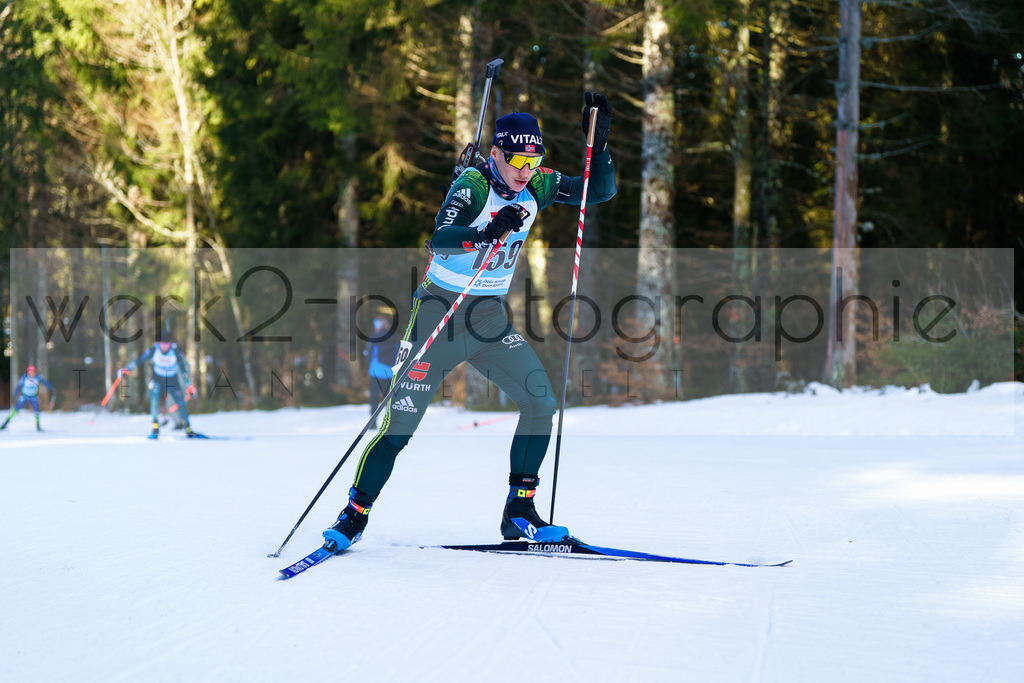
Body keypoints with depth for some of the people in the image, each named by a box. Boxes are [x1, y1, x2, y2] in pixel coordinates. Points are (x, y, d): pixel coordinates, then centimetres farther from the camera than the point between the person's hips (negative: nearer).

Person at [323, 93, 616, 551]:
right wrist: (486, 233, -52)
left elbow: (601, 192, 4)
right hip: (440, 310, -6)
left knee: (540, 400, -9)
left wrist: (598, 143, -12)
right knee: (401, 420, -9)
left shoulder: (537, 188, 0)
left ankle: (519, 512, 2)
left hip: (489, 318, 6)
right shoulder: (472, 186, -19)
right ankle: (355, 514, 6)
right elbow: (439, 239, -34)